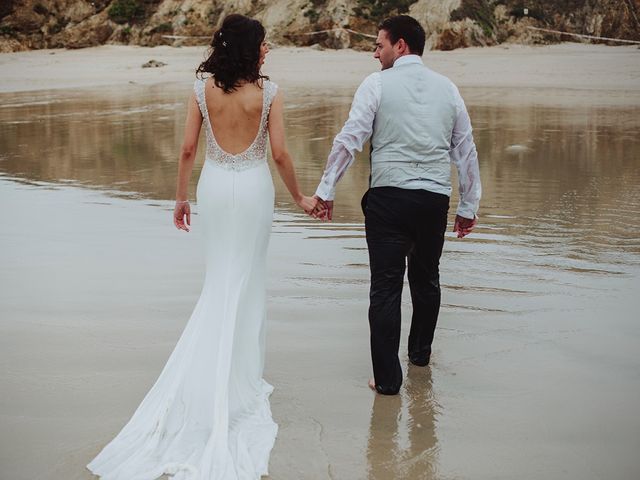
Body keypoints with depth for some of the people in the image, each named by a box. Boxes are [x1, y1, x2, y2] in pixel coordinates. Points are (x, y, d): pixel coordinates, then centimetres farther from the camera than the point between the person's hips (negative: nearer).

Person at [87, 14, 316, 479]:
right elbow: (280, 153, -9)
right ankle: (240, 374, 17)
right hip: (253, 188, -2)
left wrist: (181, 197, 9)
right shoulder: (268, 91, -10)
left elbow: (188, 149, -2)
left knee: (220, 278, 16)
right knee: (247, 278, 10)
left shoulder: (203, 87, -3)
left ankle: (207, 376, 14)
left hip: (214, 186, 3)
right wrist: (300, 197, 4)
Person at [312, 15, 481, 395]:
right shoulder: (447, 88, 10)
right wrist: (469, 206, 19)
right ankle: (421, 352, 40)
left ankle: (387, 378, 1)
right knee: (427, 279, 22)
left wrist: (326, 190, -4)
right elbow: (466, 150, 12)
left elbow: (349, 140, -9)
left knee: (386, 286, -1)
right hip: (436, 199, 4)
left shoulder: (377, 85, -2)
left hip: (389, 197, -4)